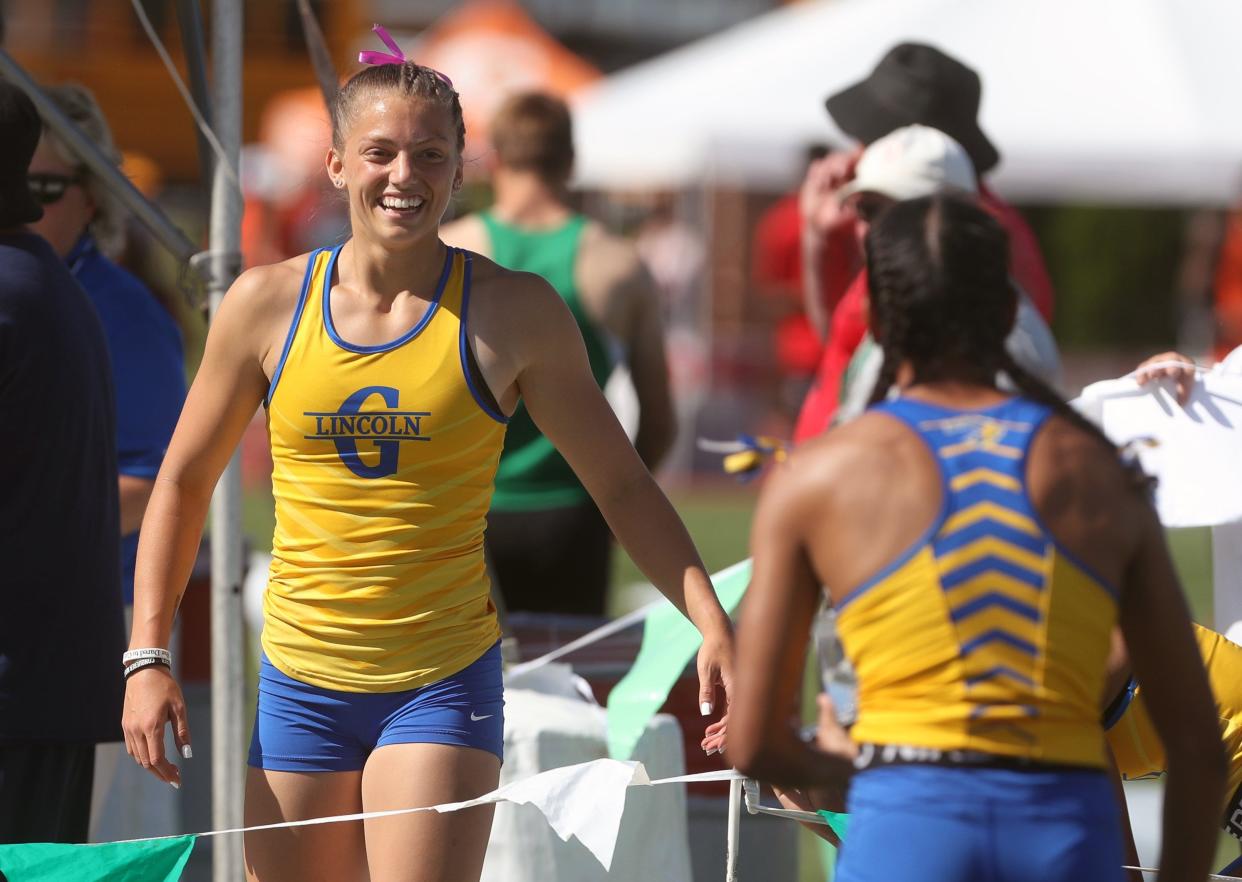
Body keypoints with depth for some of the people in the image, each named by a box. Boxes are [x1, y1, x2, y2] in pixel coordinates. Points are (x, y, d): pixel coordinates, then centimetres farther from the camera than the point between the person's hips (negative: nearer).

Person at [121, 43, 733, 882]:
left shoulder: (512, 311, -3)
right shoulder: (268, 303, 2)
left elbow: (621, 483, 4)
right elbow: (184, 481, 12)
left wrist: (712, 623, -8)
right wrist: (148, 657, 4)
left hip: (445, 685, -3)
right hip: (302, 685, 3)